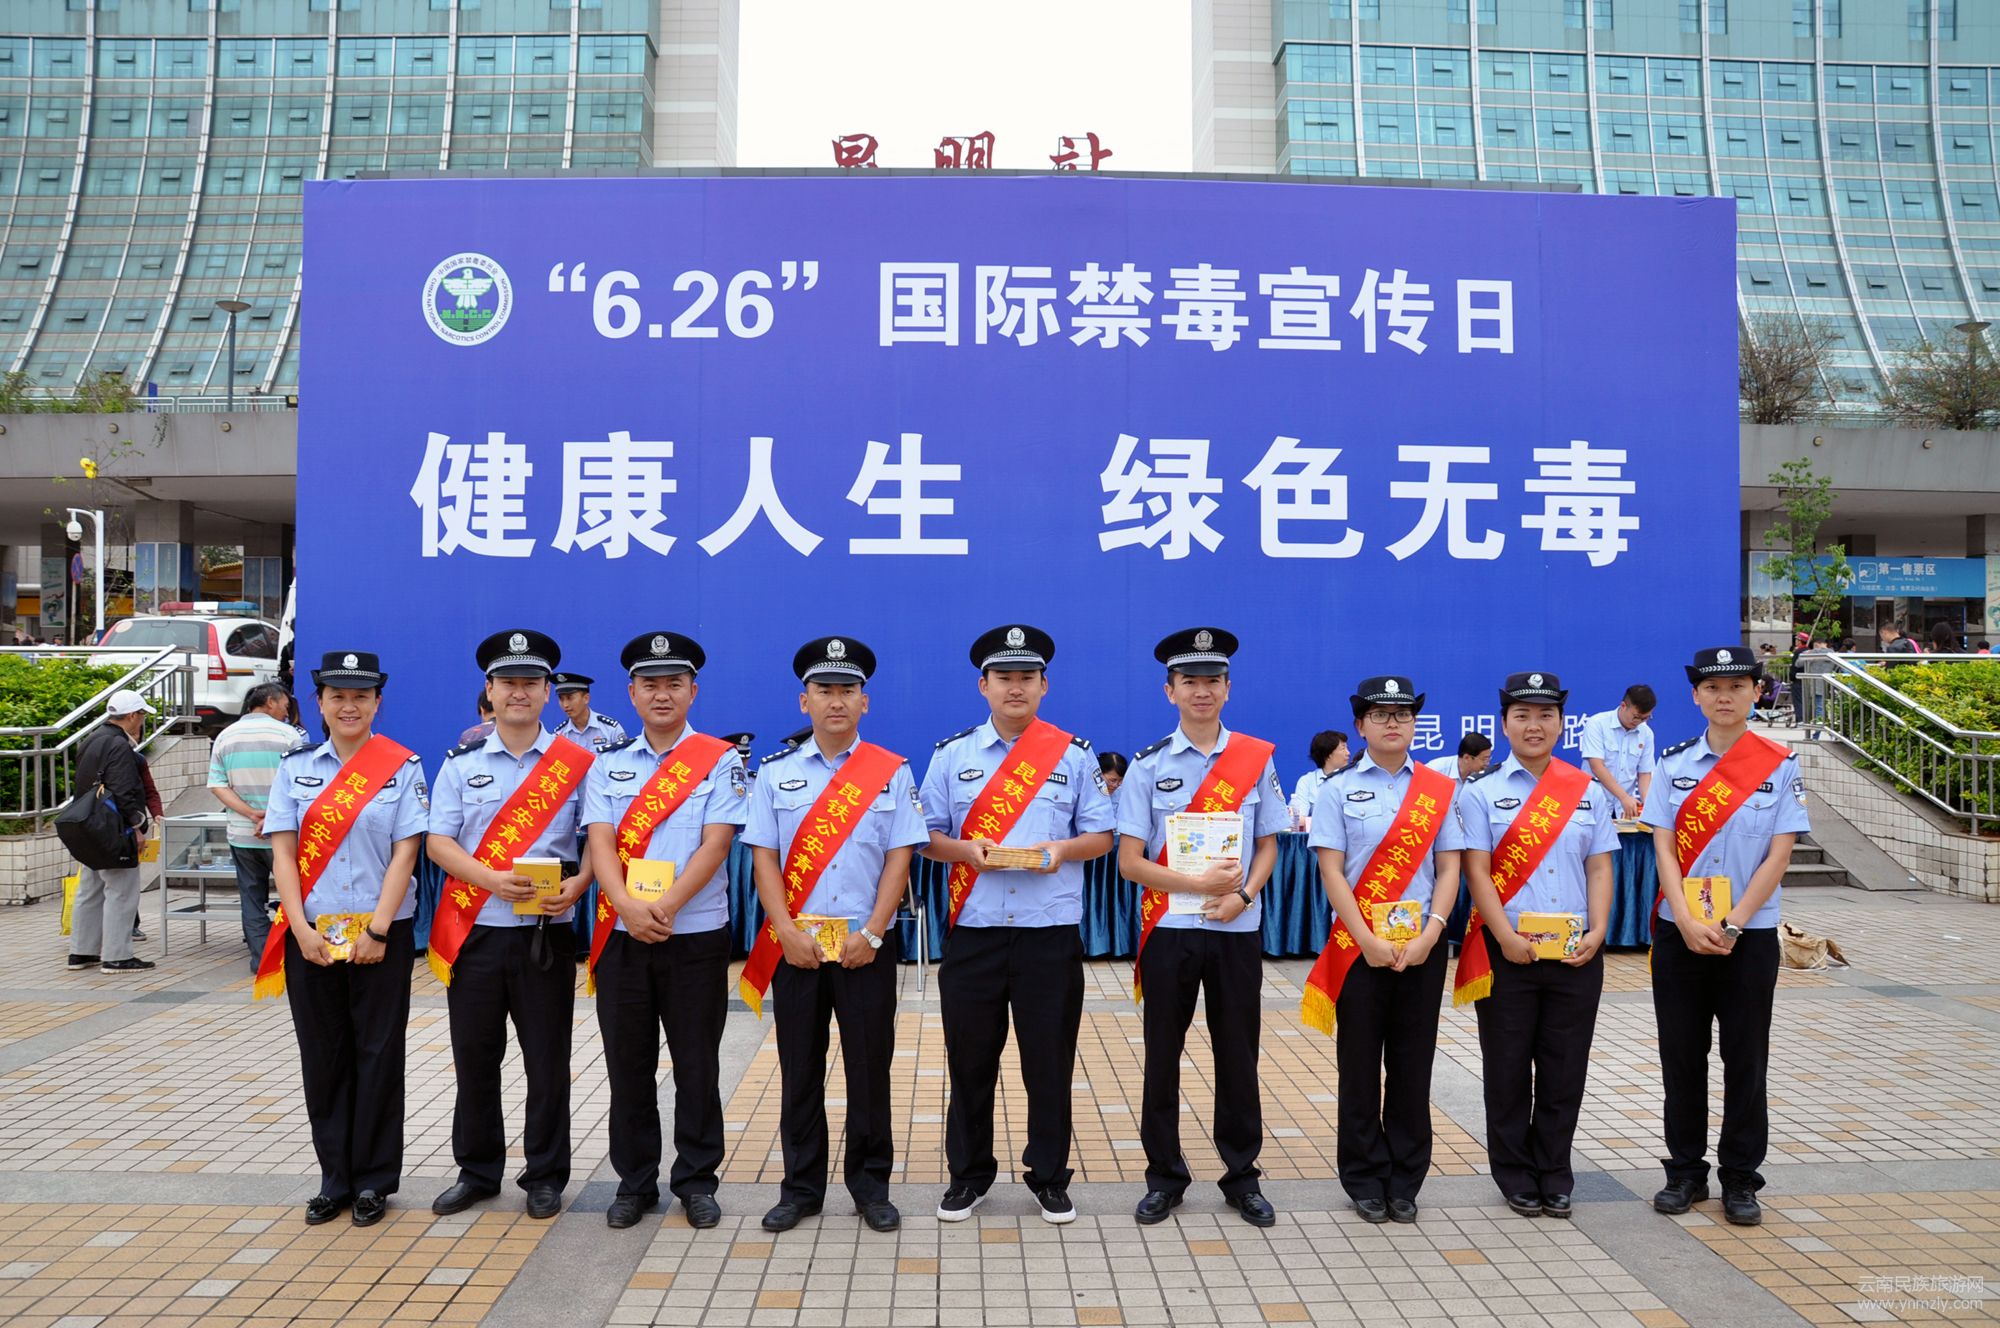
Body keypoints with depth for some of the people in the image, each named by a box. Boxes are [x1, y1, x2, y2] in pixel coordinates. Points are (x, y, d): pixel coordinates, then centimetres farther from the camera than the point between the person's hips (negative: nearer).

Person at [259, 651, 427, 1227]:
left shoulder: (402, 767, -1)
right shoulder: (295, 767, 6)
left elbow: (405, 853, -6)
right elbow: (283, 852, 1)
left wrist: (377, 930, -13)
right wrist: (301, 929, -9)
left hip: (380, 933, -2)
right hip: (310, 933, 2)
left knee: (377, 1053, 4)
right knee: (323, 1055, 9)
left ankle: (373, 1179, 17)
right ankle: (335, 1177, 21)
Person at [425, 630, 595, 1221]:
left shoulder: (577, 763, 3)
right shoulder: (462, 762, 7)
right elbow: (438, 842, 2)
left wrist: (578, 884, -16)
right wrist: (492, 879, -15)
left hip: (546, 932, -1)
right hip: (474, 930, 2)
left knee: (547, 1060, 3)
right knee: (474, 1056, 9)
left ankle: (545, 1177, 18)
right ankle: (476, 1172, 26)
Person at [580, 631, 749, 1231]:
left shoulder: (720, 761, -1)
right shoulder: (608, 763, 8)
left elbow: (715, 844, -10)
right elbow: (600, 841, -3)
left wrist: (666, 906, -22)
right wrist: (629, 906, -21)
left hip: (696, 934, -2)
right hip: (621, 935, 3)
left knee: (697, 1064, 6)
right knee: (628, 1063, 9)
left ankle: (696, 1180, 20)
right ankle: (635, 1182, 23)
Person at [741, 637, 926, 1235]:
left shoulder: (892, 772, 2)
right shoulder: (775, 772, 4)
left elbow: (899, 857, -2)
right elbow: (764, 857, 1)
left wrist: (871, 934, -11)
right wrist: (788, 933, -11)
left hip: (866, 947, -1)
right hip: (796, 946, 1)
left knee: (870, 1068, 6)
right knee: (799, 1071, 8)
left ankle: (871, 1185, 20)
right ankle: (801, 1187, 21)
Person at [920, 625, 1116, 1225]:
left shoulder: (1074, 755, 4)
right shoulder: (951, 755, 6)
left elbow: (1101, 836, 6)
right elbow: (927, 838, 7)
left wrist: (1062, 849, -15)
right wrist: (965, 849, -13)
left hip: (1051, 933, -1)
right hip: (972, 931, 1)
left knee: (1050, 1061, 6)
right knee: (970, 1060, 8)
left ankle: (1048, 1177, 22)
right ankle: (969, 1174, 24)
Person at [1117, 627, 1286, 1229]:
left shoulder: (1257, 758, 4)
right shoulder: (1148, 765, -1)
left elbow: (1268, 846, 8)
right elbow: (1130, 862, -3)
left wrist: (1242, 895, -10)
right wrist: (1199, 884, -14)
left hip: (1238, 930, 1)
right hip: (1169, 930, -1)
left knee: (1238, 1055, 7)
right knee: (1162, 1056, 6)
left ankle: (1242, 1177, 22)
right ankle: (1164, 1177, 20)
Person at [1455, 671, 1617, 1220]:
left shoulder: (1589, 792, 9)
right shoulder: (1482, 793, 1)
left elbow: (1600, 868, 6)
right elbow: (1478, 872, -6)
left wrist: (1596, 932, -8)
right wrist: (1508, 938, -16)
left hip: (1576, 953, 2)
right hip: (1508, 953, -2)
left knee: (1565, 1070, 8)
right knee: (1508, 1068, 6)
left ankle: (1554, 1178, 22)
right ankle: (1517, 1178, 20)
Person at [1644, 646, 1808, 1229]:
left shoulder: (1780, 765, -1)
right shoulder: (1674, 764, 3)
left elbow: (1779, 854, -6)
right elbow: (1663, 847, -1)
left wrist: (1730, 924, -13)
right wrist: (1687, 922, -13)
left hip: (1749, 933, -1)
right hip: (1680, 932, 2)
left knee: (1746, 1058, 5)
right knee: (1681, 1055, 7)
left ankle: (1740, 1179, 18)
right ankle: (1686, 1172, 20)